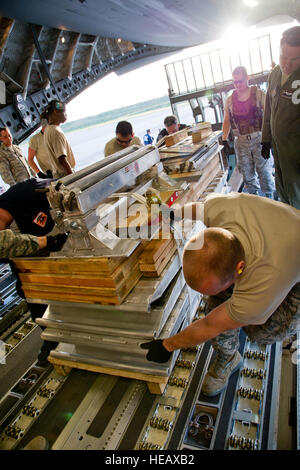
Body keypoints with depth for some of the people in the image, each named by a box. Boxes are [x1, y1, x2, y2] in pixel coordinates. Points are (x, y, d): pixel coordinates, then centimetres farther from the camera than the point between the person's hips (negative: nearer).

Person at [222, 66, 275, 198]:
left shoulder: (258, 94, 0)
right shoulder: (230, 100, 8)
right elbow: (226, 121, 13)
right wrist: (224, 139, 5)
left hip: (258, 138, -3)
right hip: (240, 141, 3)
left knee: (264, 168, 0)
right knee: (246, 171, 6)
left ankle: (269, 196, 15)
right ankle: (253, 195, 22)